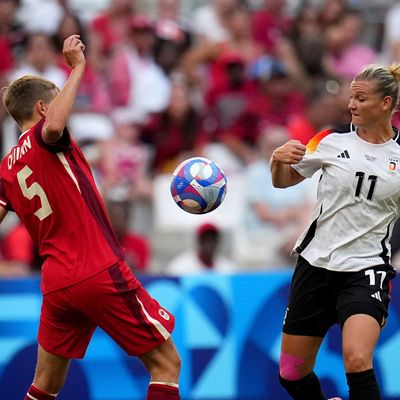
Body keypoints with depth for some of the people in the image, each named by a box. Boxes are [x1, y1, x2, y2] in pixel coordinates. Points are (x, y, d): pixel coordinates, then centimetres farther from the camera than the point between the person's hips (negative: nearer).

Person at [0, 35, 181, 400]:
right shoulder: (42, 139, -6)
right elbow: (54, 126, -30)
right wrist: (77, 68, -25)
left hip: (55, 284, 7)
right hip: (100, 273, -7)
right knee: (167, 365, 1)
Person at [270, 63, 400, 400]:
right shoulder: (333, 140, -1)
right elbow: (283, 181, 10)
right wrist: (279, 159, -11)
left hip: (366, 270, -3)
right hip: (316, 264, 3)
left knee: (357, 361, -28)